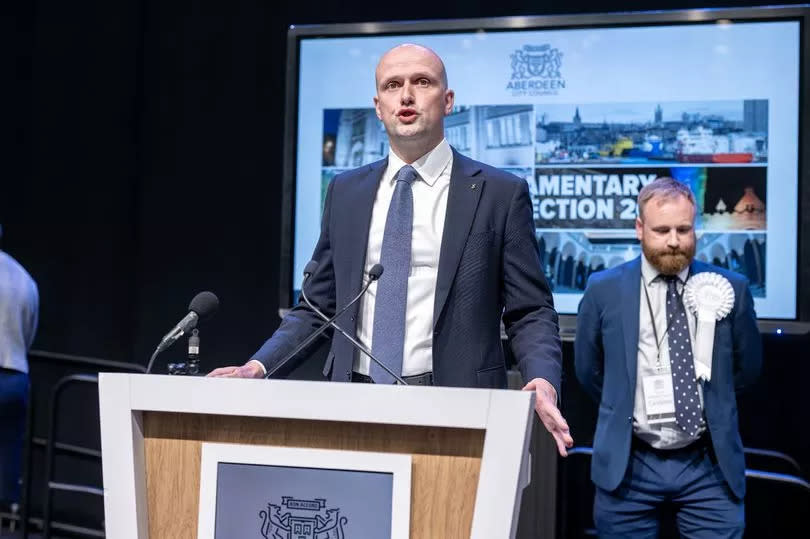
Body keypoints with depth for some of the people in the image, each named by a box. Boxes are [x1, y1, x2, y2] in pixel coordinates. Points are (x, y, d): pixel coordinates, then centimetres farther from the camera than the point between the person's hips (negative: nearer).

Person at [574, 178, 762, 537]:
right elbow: (588, 370, 11)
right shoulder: (604, 290, -1)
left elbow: (747, 368, 14)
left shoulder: (730, 289, 0)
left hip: (711, 466, 0)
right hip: (628, 466, 0)